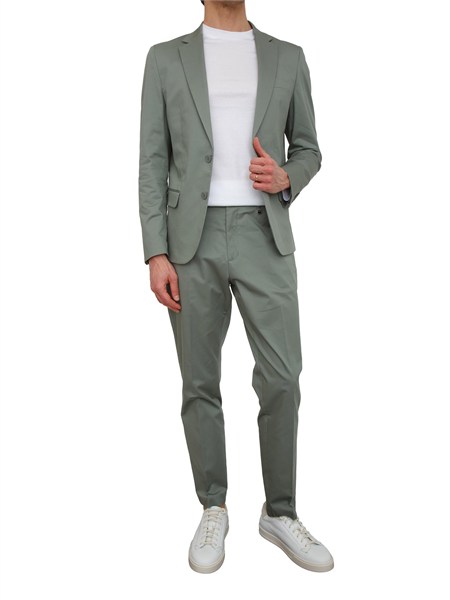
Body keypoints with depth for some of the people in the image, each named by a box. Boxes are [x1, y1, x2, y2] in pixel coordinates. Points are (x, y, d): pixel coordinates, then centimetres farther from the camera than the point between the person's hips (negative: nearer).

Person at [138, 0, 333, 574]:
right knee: (200, 383, 4)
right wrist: (156, 255, -7)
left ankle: (280, 513, 17)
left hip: (264, 237, 1)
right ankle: (213, 511, 21)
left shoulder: (287, 57, 13)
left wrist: (285, 178, -9)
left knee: (281, 379, -3)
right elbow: (153, 163, 3)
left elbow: (307, 151, 17)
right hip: (192, 241, 0)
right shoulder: (166, 58, 9)